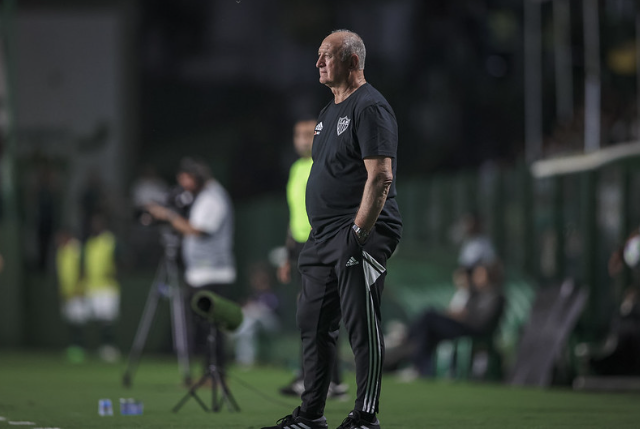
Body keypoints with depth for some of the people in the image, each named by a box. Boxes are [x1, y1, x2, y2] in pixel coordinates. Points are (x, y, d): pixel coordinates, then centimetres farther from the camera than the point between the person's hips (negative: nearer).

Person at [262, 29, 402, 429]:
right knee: (314, 323, 11)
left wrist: (359, 233, -22)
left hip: (360, 233, -10)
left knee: (362, 327, -7)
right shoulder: (331, 111, 20)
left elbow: (380, 178, -19)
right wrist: (319, 237, 19)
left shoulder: (370, 108, -11)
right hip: (324, 238, 10)